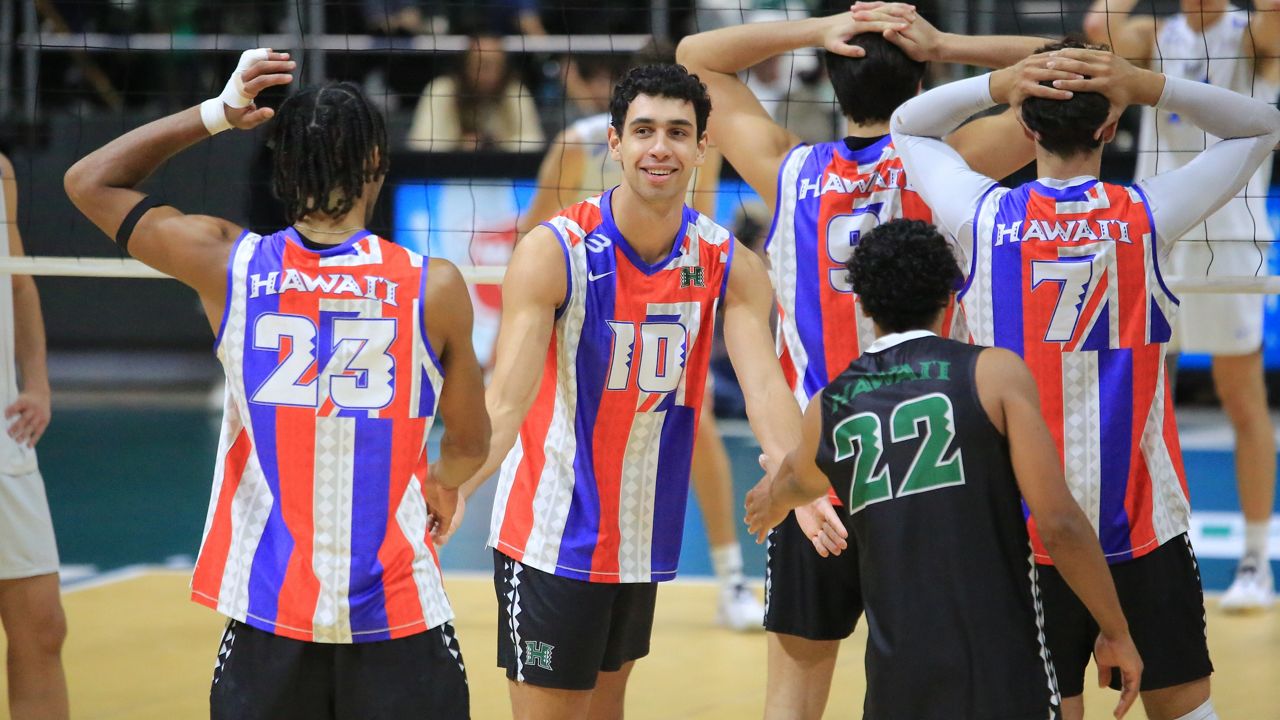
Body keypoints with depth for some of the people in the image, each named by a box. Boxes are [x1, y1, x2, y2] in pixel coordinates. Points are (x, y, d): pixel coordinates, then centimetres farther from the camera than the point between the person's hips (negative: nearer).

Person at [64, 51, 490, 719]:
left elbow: (88, 181, 12)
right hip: (399, 613, -2)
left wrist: (217, 113, 9)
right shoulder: (434, 287, -7)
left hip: (268, 611, 2)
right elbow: (469, 445, 9)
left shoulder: (229, 265, -4)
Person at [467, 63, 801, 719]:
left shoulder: (729, 265, -3)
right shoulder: (553, 253, -16)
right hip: (554, 535, -5)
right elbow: (507, 396, -25)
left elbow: (764, 386, -13)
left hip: (643, 535, 5)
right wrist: (453, 485, -44)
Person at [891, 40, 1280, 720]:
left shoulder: (986, 217, -6)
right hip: (1143, 524, 0)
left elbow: (907, 124, 13)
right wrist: (1149, 86, -6)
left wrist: (999, 83, -5)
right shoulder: (1147, 213, -6)